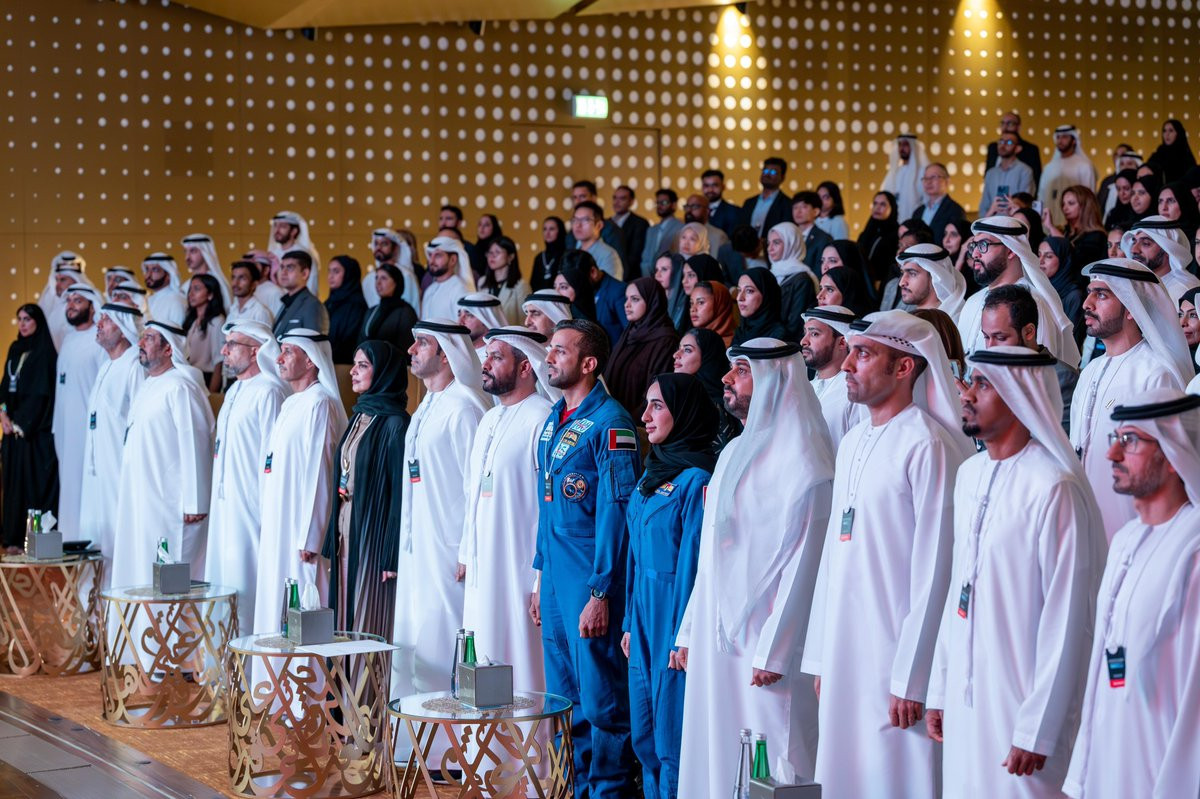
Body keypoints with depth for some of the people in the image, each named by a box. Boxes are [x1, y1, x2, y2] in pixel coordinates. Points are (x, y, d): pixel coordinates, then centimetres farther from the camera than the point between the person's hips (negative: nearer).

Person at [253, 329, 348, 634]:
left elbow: (319, 475, -18)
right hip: (279, 531, 10)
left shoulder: (319, 404, -13)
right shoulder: (290, 405, 17)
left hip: (302, 532, -10)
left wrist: (309, 539, -20)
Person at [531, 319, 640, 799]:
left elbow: (615, 511, -16)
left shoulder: (609, 423, -12)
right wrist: (541, 577, 18)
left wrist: (600, 592, -18)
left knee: (601, 700, -2)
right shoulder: (553, 421, 14)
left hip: (591, 582, -8)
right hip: (556, 579, 8)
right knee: (564, 700, 13)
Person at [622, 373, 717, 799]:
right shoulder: (652, 473, 14)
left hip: (673, 612, -9)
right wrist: (630, 622, 14)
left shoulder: (696, 478, -13)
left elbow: (693, 560, -15)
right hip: (644, 614, 9)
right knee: (644, 735, 12)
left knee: (671, 737, -4)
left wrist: (684, 636, -16)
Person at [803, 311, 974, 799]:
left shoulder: (928, 446, -12)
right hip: (844, 655, 8)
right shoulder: (853, 442, 14)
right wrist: (820, 656, 13)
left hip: (896, 656, -8)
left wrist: (911, 678, -17)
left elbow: (933, 570, -15)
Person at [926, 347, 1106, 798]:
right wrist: (939, 691, 13)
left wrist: (1037, 731, -15)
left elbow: (1067, 620, -16)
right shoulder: (971, 475, 8)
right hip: (965, 700, 7)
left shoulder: (1055, 488, -16)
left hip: (1021, 704, -7)